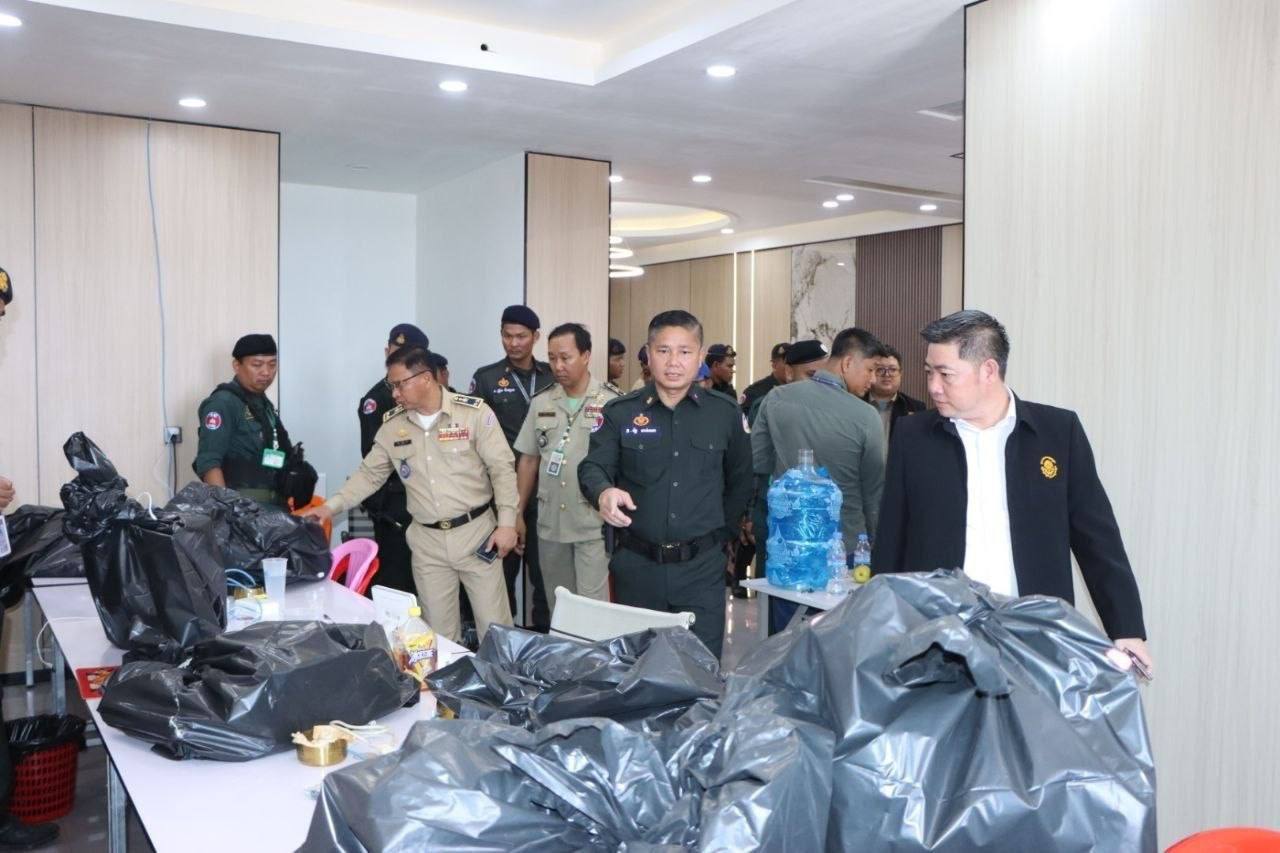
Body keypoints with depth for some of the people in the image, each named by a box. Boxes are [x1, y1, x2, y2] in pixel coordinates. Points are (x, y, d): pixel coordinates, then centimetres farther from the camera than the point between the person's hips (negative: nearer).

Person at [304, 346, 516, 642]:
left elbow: (502, 468, -9)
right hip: (427, 540, 4)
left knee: (494, 625, 3)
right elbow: (369, 474, 10)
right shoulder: (392, 424, 2)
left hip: (476, 531, -3)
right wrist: (331, 506, -2)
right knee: (438, 632, 10)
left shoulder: (474, 411, -10)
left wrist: (506, 523, -14)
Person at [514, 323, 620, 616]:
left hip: (595, 525, -4)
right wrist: (518, 513, 10)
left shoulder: (613, 402, -8)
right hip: (550, 524, 5)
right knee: (557, 606, 16)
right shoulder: (541, 403, 6)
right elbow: (528, 460, 12)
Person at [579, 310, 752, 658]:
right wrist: (603, 492, -28)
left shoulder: (726, 413, 4)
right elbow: (593, 467, -6)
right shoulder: (620, 412, 1)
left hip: (702, 567, 0)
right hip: (637, 565, 1)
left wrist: (724, 533, 9)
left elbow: (740, 481, 13)